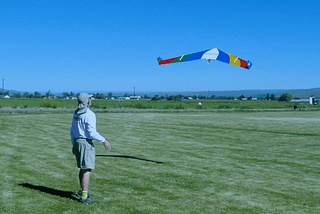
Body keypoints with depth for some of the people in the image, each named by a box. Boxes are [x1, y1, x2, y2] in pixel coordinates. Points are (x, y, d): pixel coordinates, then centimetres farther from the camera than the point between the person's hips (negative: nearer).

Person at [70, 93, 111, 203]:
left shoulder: (76, 113, 10)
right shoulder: (89, 114, -16)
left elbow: (72, 131, 15)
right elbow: (92, 132, -20)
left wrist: (74, 145, 22)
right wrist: (104, 141, -13)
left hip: (77, 141, 9)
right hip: (86, 142, -9)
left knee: (83, 168, 20)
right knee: (87, 170, -9)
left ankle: (82, 191, 31)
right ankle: (84, 197, -11)